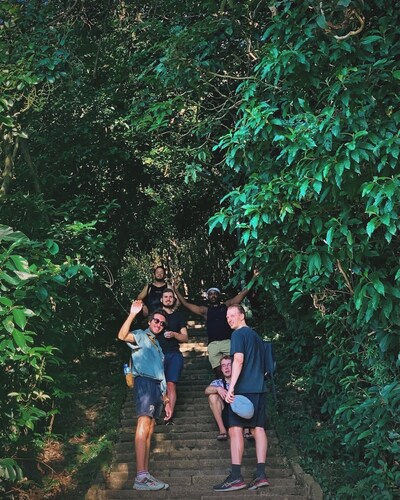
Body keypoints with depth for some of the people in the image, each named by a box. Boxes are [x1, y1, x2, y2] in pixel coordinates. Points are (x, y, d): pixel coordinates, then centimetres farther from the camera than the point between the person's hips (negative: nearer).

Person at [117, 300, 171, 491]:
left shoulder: (157, 344, 29)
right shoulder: (141, 336, 7)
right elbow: (122, 336, -17)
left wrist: (166, 399, 23)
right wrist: (132, 314, -23)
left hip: (157, 386, 8)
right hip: (145, 382, -8)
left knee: (149, 431, 2)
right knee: (143, 425, -19)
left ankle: (145, 475, -1)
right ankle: (141, 476, -27)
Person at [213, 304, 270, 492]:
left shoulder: (239, 334, -4)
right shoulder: (256, 336, 22)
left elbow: (239, 359, -17)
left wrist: (231, 387, -21)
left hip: (243, 388, -8)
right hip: (259, 388, 8)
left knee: (235, 428, -9)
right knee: (258, 428, 4)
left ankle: (236, 477, -13)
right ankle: (261, 475, 0)